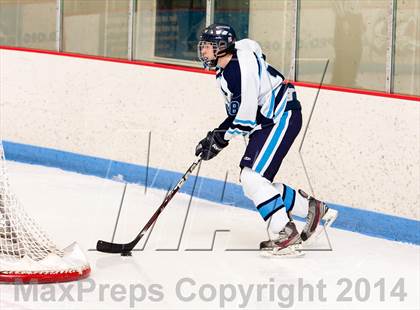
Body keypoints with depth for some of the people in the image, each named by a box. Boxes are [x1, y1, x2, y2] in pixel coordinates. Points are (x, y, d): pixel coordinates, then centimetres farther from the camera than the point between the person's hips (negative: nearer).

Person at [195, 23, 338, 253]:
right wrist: (214, 136, 9)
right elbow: (236, 113, 19)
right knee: (254, 182, 7)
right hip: (266, 122, 11)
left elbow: (245, 119, -24)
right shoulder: (224, 72, 11)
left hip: (283, 118, -11)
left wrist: (219, 140, -15)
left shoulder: (242, 67, -23)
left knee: (253, 176, -18)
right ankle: (312, 208, 19)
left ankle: (284, 232, -14)